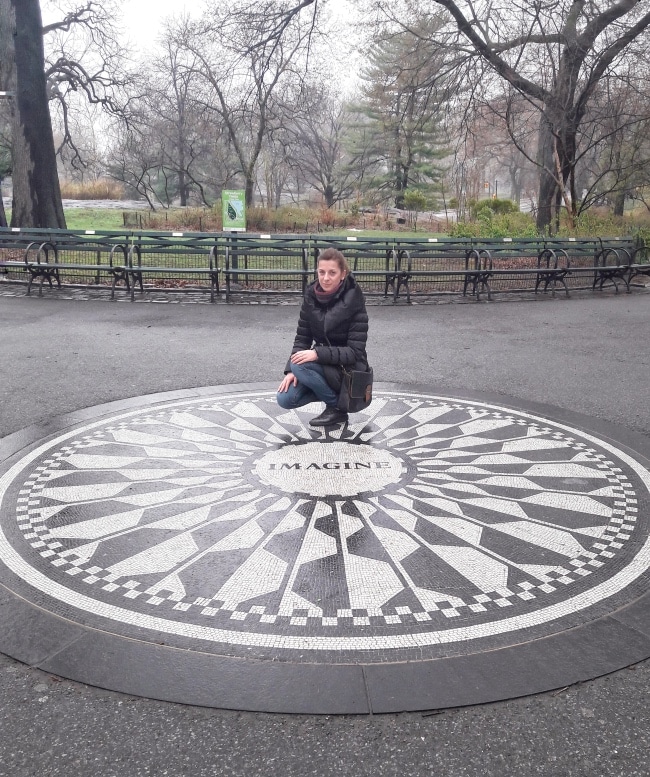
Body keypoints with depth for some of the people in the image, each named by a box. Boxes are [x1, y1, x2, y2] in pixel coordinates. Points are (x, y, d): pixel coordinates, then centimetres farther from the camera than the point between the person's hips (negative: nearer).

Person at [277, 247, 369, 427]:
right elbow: (302, 338, 0)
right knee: (285, 399, -13)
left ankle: (337, 406, -7)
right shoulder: (311, 297, -3)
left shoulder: (354, 303, -19)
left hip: (348, 369, -5)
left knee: (301, 364, -29)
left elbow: (354, 352, -22)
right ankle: (333, 392, 10)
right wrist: (290, 370, -14)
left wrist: (318, 354, -33)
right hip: (322, 364, 5)